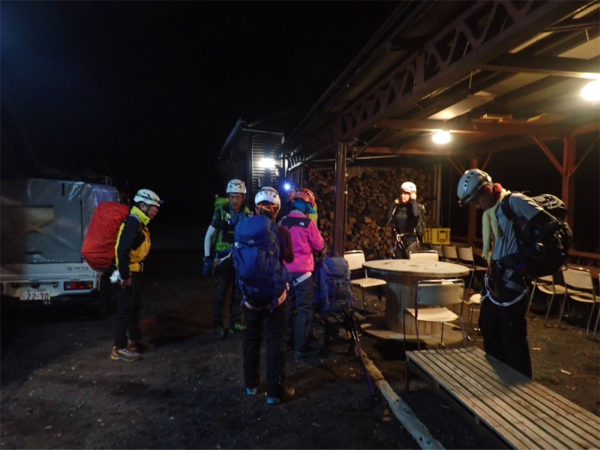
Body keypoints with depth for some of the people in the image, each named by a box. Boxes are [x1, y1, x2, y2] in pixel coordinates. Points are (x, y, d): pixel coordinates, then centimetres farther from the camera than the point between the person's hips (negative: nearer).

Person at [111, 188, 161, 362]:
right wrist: (125, 275, -25)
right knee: (125, 310, -3)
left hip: (134, 273, 10)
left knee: (136, 308, 19)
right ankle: (119, 349, 6)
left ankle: (135, 340, 34)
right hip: (127, 274, -10)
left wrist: (132, 274, 18)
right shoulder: (133, 222, -20)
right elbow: (122, 250, -28)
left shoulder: (140, 223, 13)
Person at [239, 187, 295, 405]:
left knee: (251, 338, 18)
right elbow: (290, 258, 4)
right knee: (276, 341, 6)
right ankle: (275, 391, 13)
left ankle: (251, 384, 33)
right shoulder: (282, 232, -12)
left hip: (251, 292, 3)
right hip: (275, 293, -2)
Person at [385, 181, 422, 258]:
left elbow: (416, 214, -27)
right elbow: (387, 219, -5)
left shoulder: (417, 207, -2)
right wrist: (394, 204, -1)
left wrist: (413, 200, -12)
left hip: (411, 241, -4)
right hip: (398, 241, 4)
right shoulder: (397, 207, 7)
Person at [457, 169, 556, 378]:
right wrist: (491, 273, 15)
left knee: (512, 335, -1)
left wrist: (526, 257, -15)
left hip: (512, 278, -9)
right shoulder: (488, 212, 16)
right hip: (495, 276, 9)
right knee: (489, 328, 17)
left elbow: (549, 225, -18)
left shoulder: (514, 201, -11)